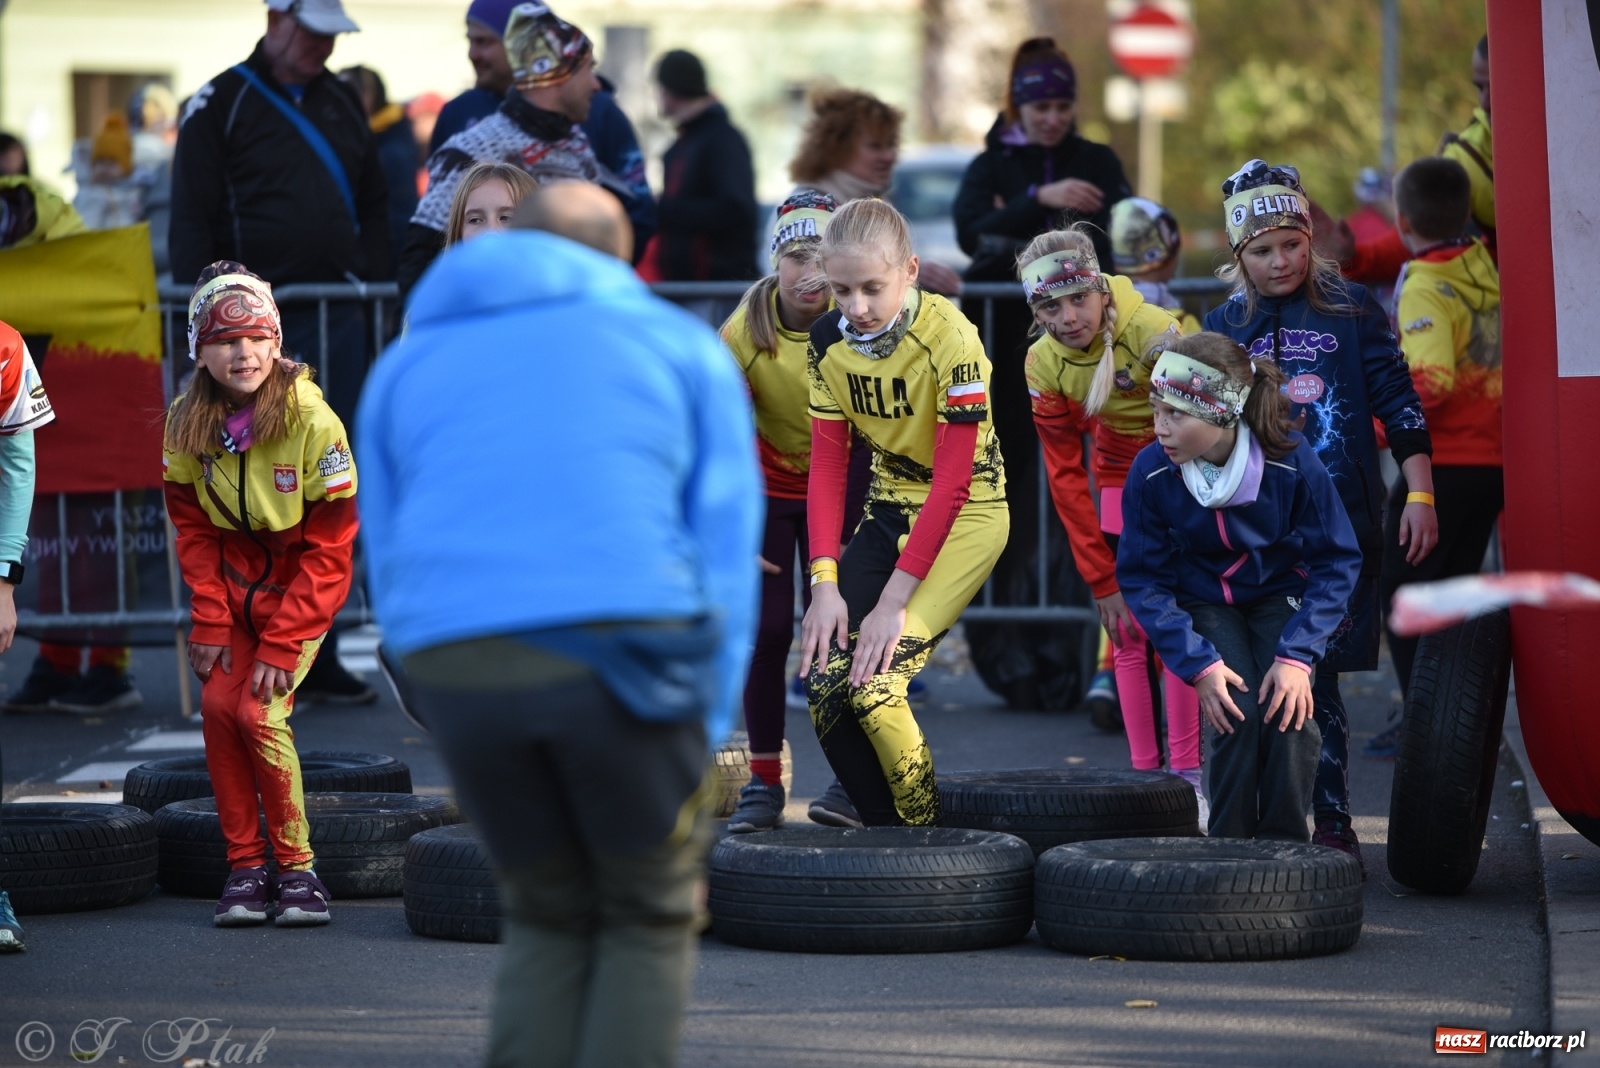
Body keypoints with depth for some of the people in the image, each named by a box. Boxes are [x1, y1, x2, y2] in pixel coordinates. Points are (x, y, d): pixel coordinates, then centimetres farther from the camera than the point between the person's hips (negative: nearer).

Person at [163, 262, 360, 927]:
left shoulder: (312, 421, -21)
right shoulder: (187, 424, -9)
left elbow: (330, 548, -17)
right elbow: (192, 531, 2)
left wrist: (281, 645, -19)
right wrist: (209, 623, -9)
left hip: (300, 591, -4)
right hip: (231, 586, 4)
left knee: (259, 710, -19)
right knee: (218, 703, -14)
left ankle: (297, 868, -4)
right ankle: (245, 867, -3)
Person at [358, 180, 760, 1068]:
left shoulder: (405, 368, 24)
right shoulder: (683, 348, 18)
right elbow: (727, 554, 10)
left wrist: (477, 763, 24)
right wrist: (700, 745, 10)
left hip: (457, 671, 3)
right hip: (624, 657, -2)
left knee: (550, 918, 22)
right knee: (651, 921, 17)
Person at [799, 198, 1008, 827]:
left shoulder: (948, 338, -23)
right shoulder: (829, 341, -5)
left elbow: (953, 480, -22)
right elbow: (826, 466, -4)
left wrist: (894, 600, -24)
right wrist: (825, 584, -15)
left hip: (967, 513, -6)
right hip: (889, 511, 6)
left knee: (872, 682, -21)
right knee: (824, 678, -9)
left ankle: (929, 839, -5)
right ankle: (887, 836, 7)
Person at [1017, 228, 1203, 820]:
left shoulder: (1153, 331, -29)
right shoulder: (1044, 363, -14)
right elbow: (1065, 477, -8)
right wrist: (1102, 577, -10)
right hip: (1120, 480, 4)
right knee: (1128, 633, 0)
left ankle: (1186, 772, -8)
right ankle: (1143, 773, 3)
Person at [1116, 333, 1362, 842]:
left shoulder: (1292, 462, -26)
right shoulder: (1150, 473, -23)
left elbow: (1336, 563, -16)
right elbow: (1143, 580, -14)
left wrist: (1296, 656, -25)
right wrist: (1199, 664, -24)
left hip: (1281, 595, 0)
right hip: (1204, 604, 0)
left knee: (1288, 707, -24)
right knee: (1236, 709, -23)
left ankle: (1284, 846, -7)